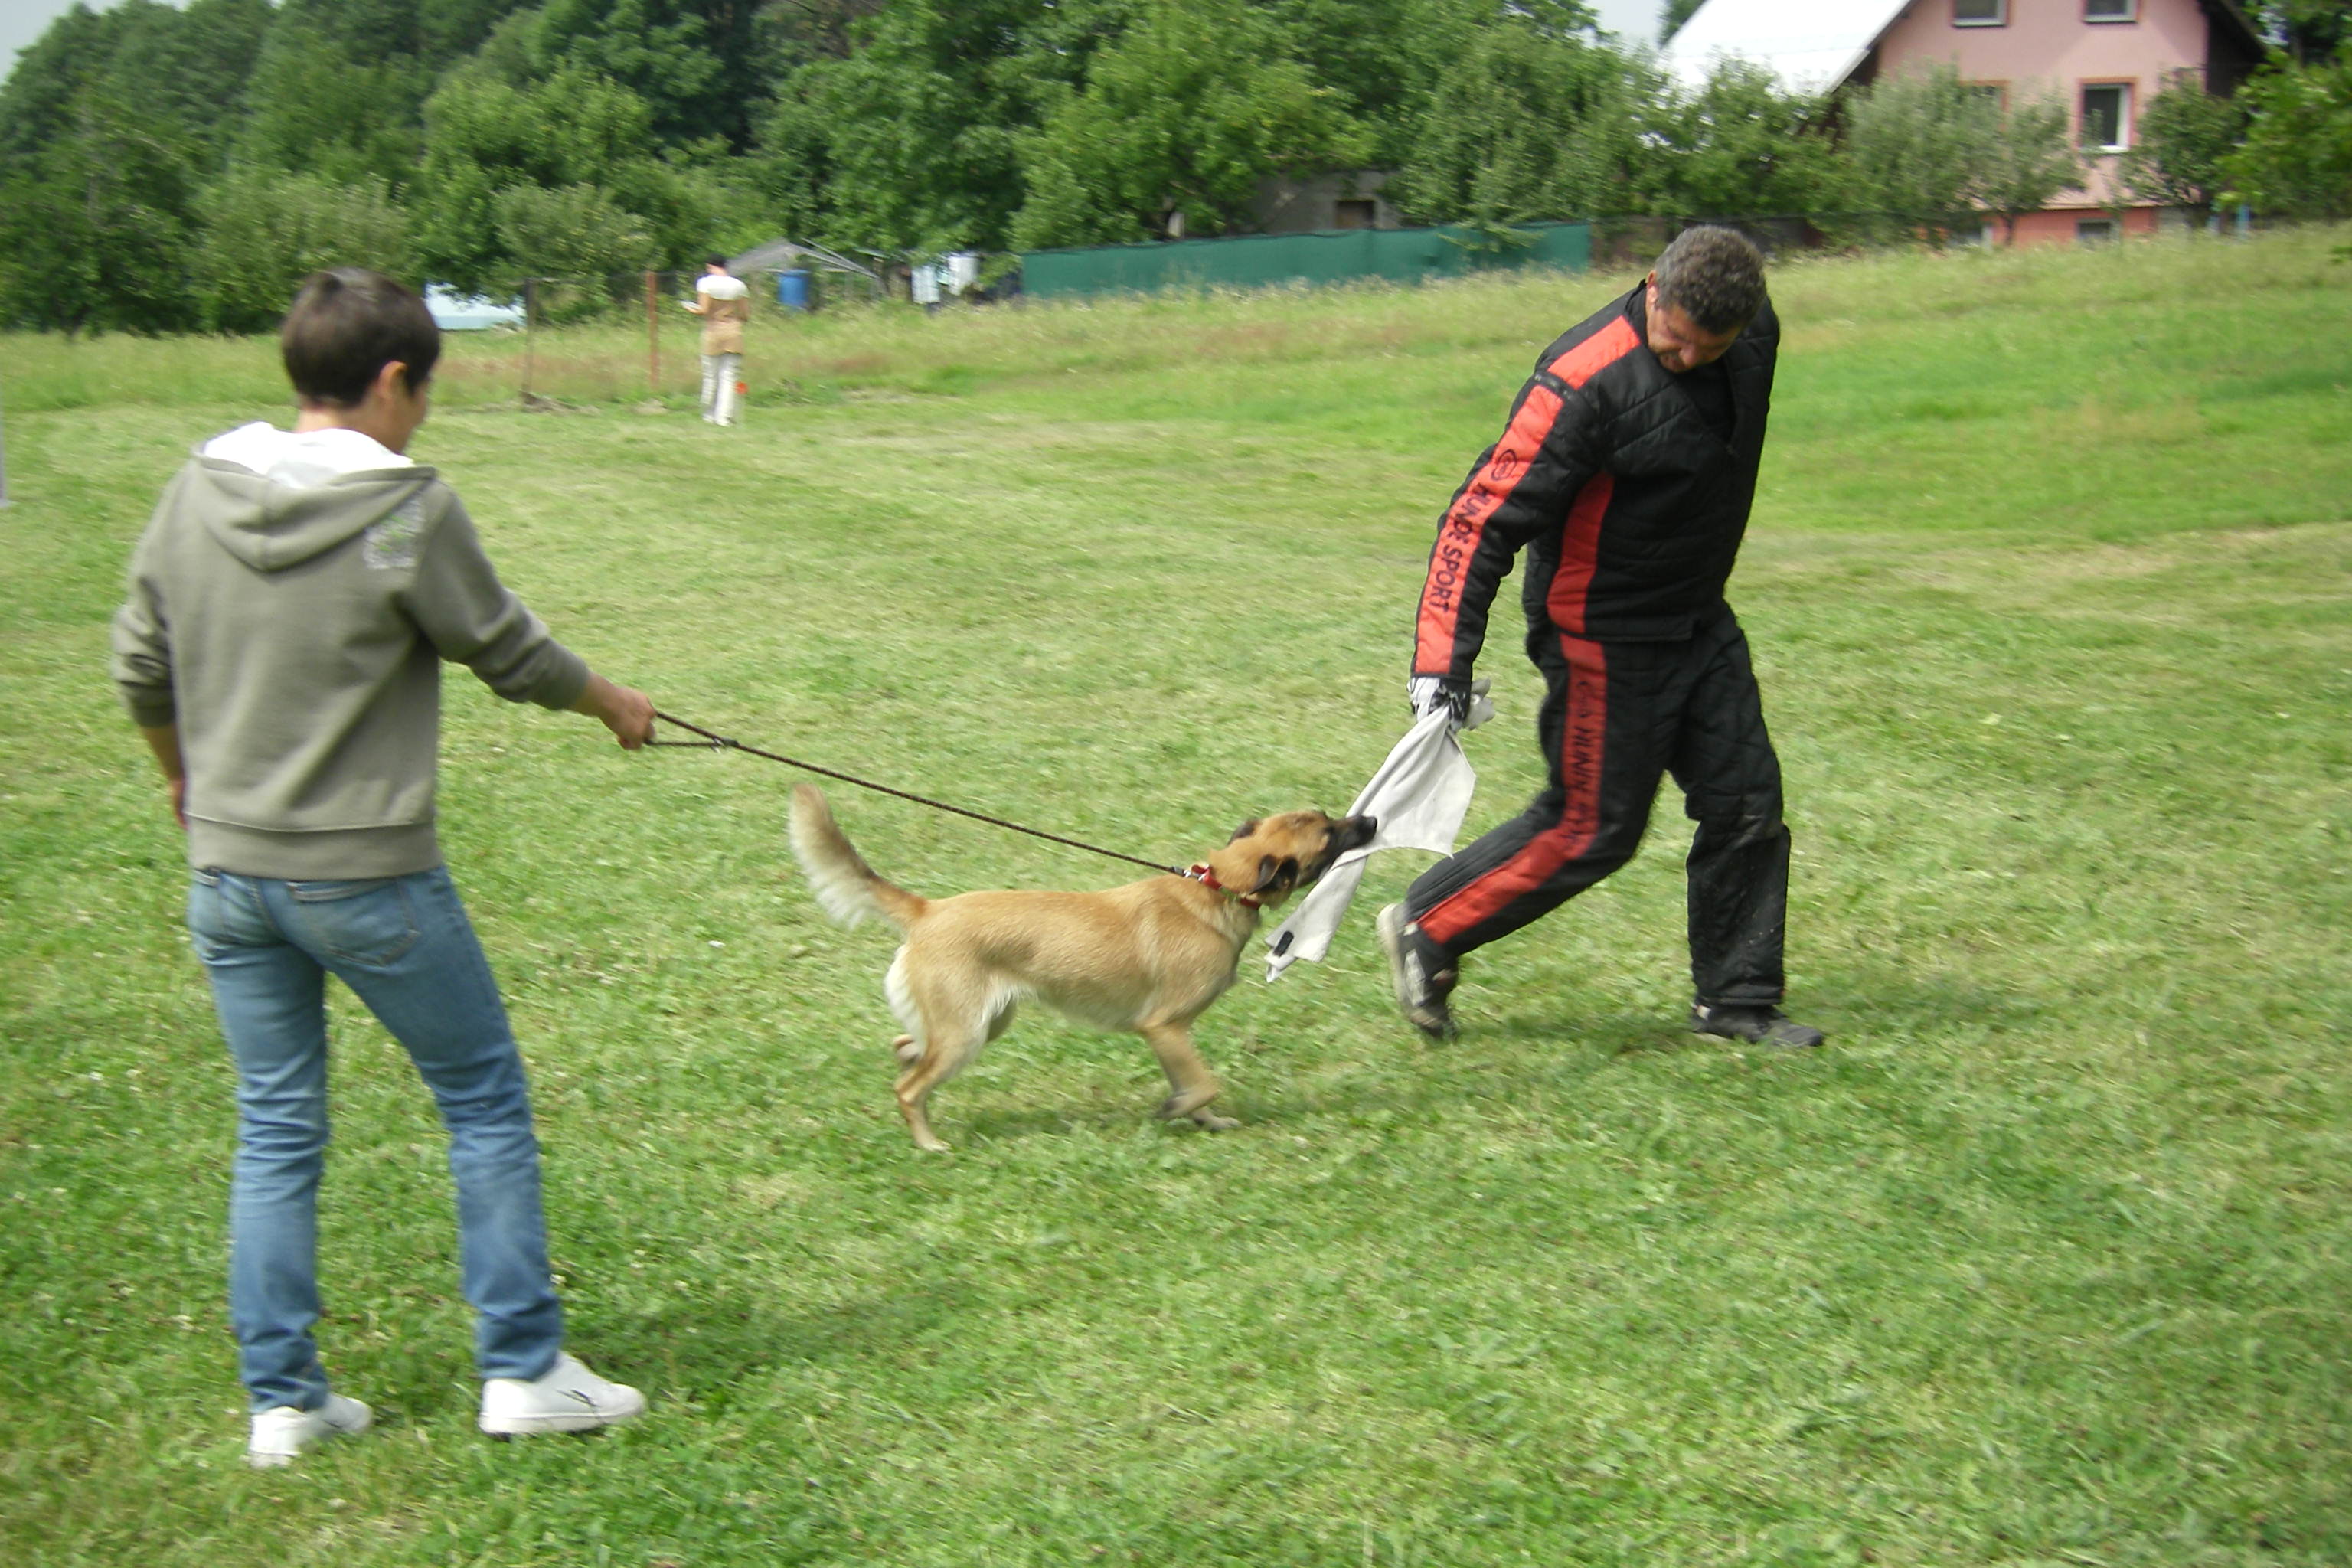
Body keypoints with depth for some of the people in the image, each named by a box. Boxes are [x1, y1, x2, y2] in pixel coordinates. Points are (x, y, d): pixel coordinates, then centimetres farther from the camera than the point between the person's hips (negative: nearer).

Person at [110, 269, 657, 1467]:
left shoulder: (196, 495, 1)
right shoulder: (410, 510, -15)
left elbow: (141, 670, 11)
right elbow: (510, 654, -4)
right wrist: (611, 702, 16)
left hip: (227, 874, 6)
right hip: (369, 877, -5)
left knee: (275, 1132, 14)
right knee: (484, 1101, 11)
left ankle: (280, 1399, 19)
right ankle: (522, 1371, 16)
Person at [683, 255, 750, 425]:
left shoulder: (705, 283, -5)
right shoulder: (738, 285, 3)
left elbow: (704, 310, -12)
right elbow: (746, 315, 3)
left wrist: (692, 309, 9)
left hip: (713, 331, -1)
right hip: (733, 333, 1)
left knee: (710, 376, 9)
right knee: (729, 377, 1)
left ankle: (709, 415, 16)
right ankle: (724, 416, -7)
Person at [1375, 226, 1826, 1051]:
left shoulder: (1756, 332, -5)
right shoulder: (1586, 382, -27)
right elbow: (1484, 517, -26)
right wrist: (1443, 662, -30)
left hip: (1702, 624, 7)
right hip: (1604, 636, -7)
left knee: (1749, 803, 7)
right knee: (1594, 827, -2)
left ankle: (1735, 997, 21)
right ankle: (1426, 930, 15)